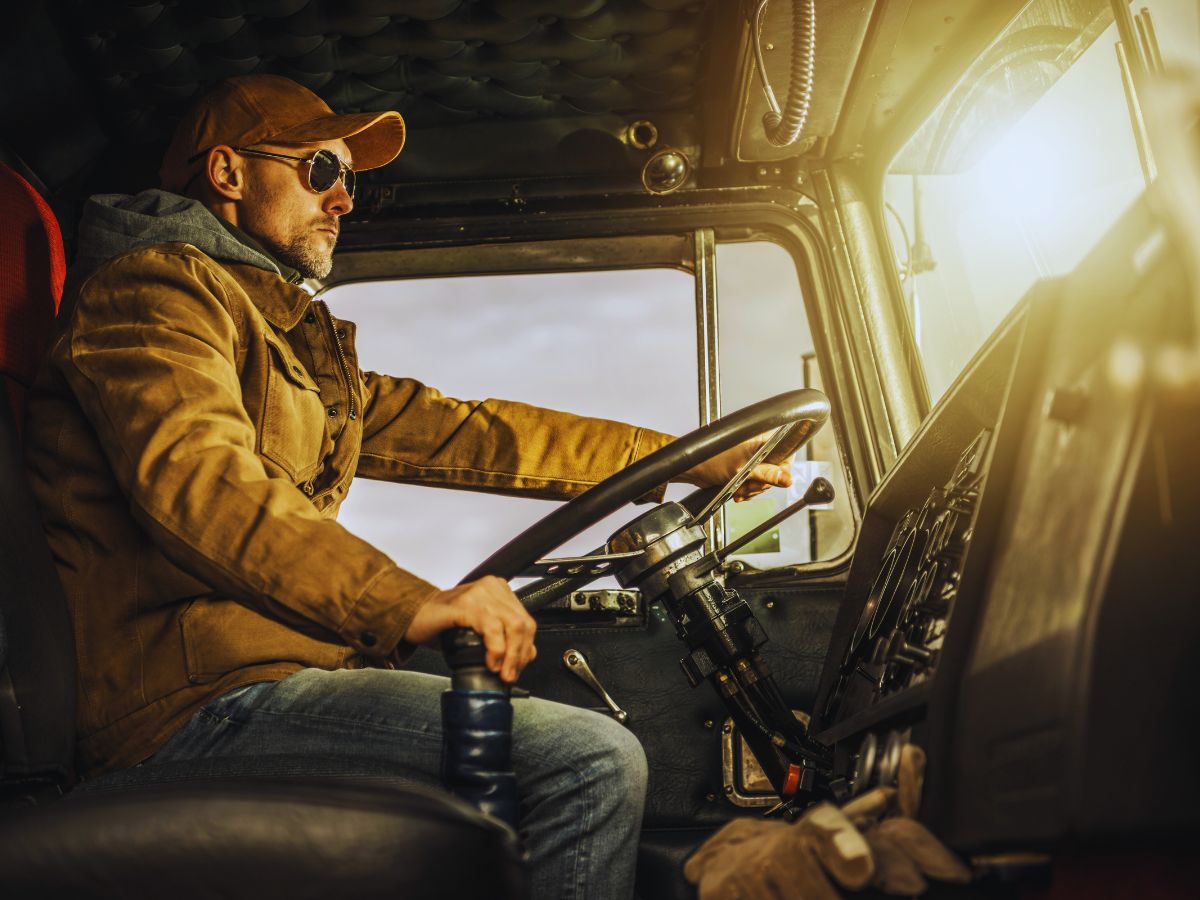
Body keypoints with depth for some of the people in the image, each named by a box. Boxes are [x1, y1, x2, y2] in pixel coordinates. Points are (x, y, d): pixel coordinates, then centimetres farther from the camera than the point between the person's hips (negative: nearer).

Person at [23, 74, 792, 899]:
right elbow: (197, 478, -21)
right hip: (202, 704, -10)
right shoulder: (154, 285, -3)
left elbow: (461, 433, 23)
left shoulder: (299, 340, 27)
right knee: (592, 760, -20)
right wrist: (413, 604, -33)